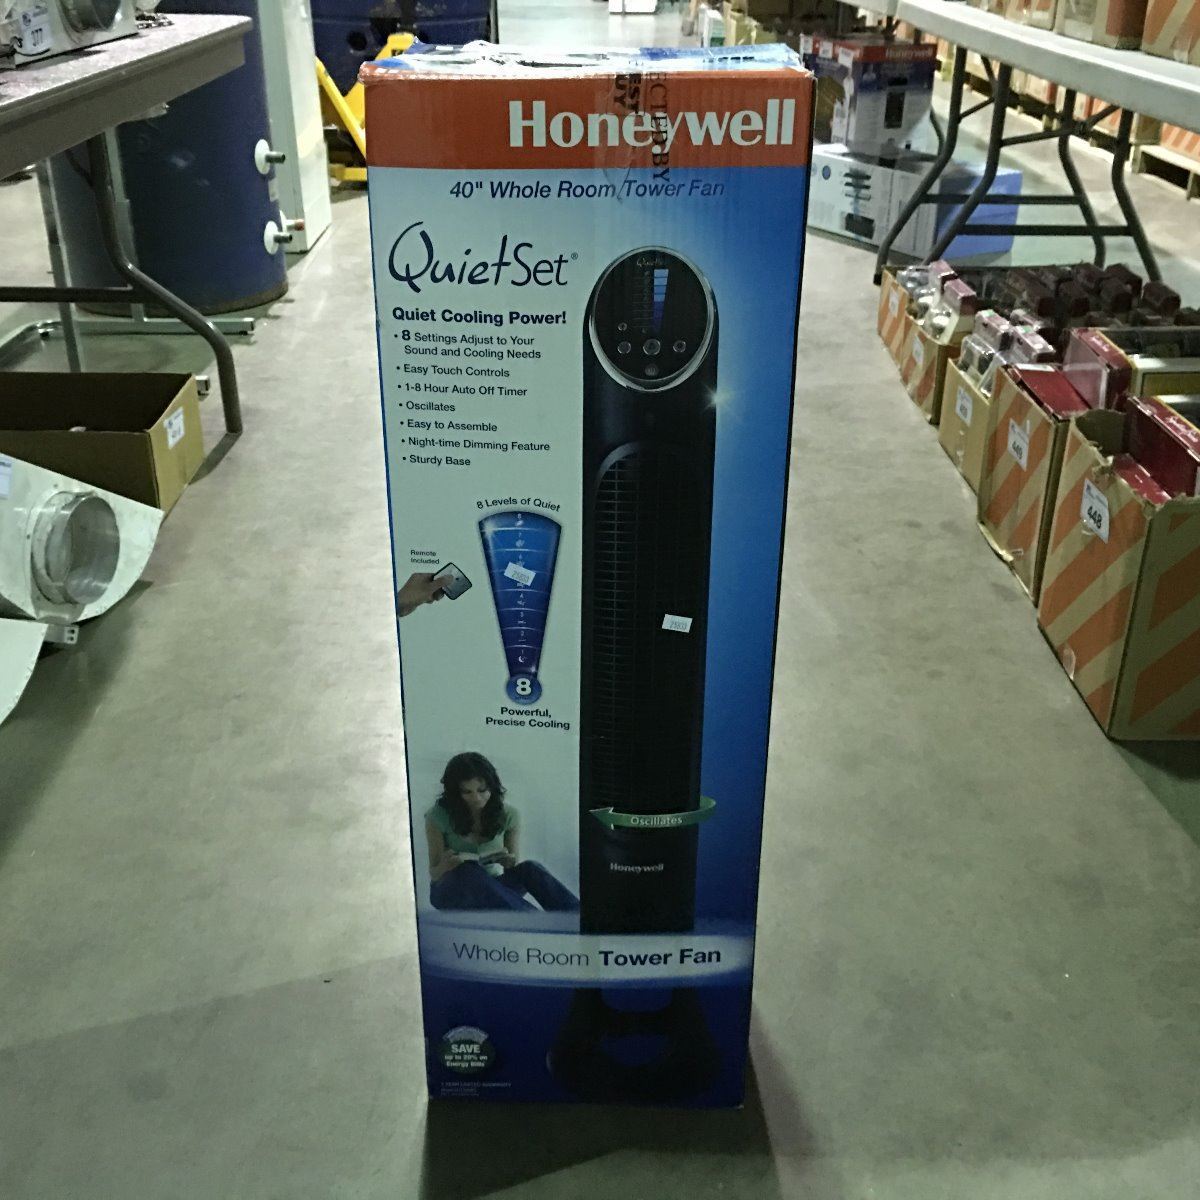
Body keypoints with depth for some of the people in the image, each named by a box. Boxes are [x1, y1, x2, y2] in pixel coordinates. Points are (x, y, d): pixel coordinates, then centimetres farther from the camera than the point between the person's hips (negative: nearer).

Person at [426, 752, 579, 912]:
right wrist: (445, 866, -29)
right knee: (468, 870, -38)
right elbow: (434, 873, -5)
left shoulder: (507, 814, -2)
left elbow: (514, 867, 2)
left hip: (492, 891, 3)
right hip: (452, 890, -2)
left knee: (529, 868, -29)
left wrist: (511, 864, -23)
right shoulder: (439, 817, -8)